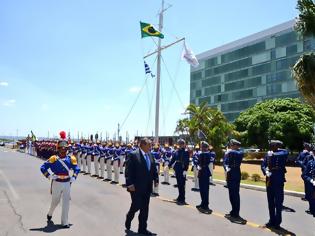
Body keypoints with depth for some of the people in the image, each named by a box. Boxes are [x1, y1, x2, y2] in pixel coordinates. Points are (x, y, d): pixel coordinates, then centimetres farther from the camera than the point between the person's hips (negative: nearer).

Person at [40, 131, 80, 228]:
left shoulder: (70, 159, -3)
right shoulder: (54, 159, -11)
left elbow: (77, 169, 10)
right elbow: (43, 167, -8)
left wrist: (74, 177, -1)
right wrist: (49, 176, -14)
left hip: (67, 183, 2)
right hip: (57, 183, -2)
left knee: (66, 203, 2)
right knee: (55, 201, 17)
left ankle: (65, 222, 14)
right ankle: (50, 214, 48)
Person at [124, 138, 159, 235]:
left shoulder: (150, 155, 8)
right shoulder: (133, 155, -13)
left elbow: (154, 169, 15)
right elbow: (128, 171, -16)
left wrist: (156, 179, 6)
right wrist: (130, 184, -20)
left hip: (147, 187, 7)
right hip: (136, 187, -6)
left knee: (145, 209, 11)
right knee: (136, 206, 2)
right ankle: (128, 219, 32)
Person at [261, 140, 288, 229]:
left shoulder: (283, 152, -2)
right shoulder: (268, 154, 8)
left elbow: (285, 154, -26)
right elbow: (263, 165, 4)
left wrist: (273, 154, -17)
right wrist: (266, 172, -15)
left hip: (279, 179, -4)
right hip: (270, 179, 4)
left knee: (278, 201, 0)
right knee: (270, 201, 11)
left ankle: (277, 222, 8)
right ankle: (272, 220, 22)